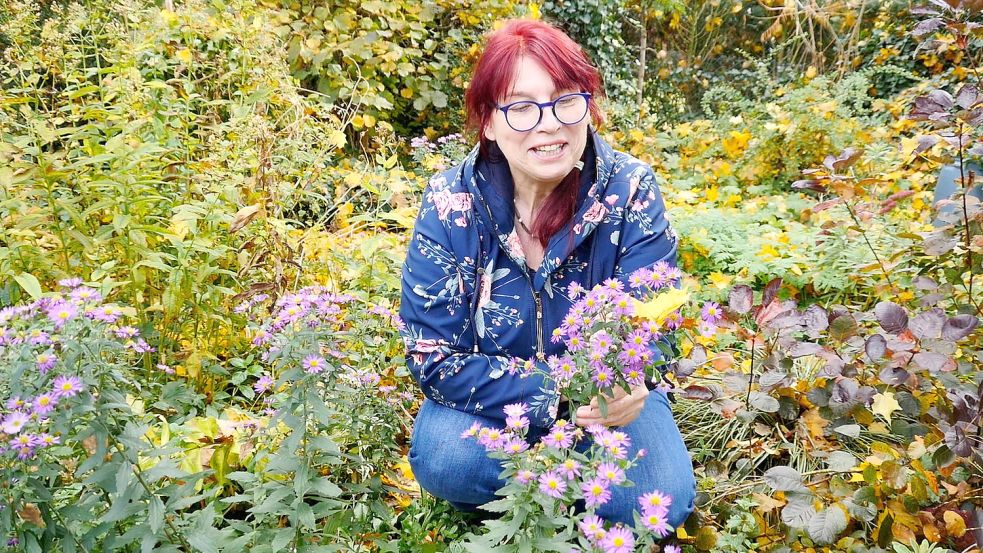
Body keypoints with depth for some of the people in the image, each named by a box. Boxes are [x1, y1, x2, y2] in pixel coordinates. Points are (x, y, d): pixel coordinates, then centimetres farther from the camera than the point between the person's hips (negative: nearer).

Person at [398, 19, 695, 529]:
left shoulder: (630, 190, -17)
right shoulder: (451, 204, -18)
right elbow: (435, 356, -19)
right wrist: (550, 399, -32)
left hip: (605, 390, 1)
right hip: (493, 397, 0)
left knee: (662, 502, -23)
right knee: (444, 460, -31)